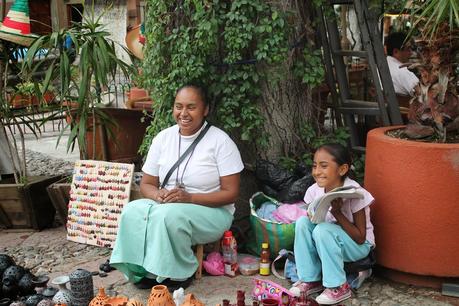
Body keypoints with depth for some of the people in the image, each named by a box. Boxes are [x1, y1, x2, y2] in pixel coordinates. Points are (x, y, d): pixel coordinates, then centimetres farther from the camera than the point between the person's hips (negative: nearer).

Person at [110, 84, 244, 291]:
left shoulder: (220, 141, -9)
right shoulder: (163, 138, 4)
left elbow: (231, 193, -11)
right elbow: (146, 184, 9)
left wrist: (189, 198, -24)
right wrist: (158, 195, -17)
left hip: (211, 212, -4)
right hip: (166, 206, 5)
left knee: (169, 214, -34)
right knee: (132, 210, -24)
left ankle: (179, 274, -12)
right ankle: (145, 271, -11)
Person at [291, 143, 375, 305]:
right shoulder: (314, 191, -10)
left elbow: (360, 238, -23)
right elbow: (314, 220, 2)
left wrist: (337, 213, -32)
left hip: (358, 246, -5)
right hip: (329, 240, 6)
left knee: (323, 230, -31)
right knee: (302, 222, -19)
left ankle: (338, 286, -16)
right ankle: (310, 279, -9)